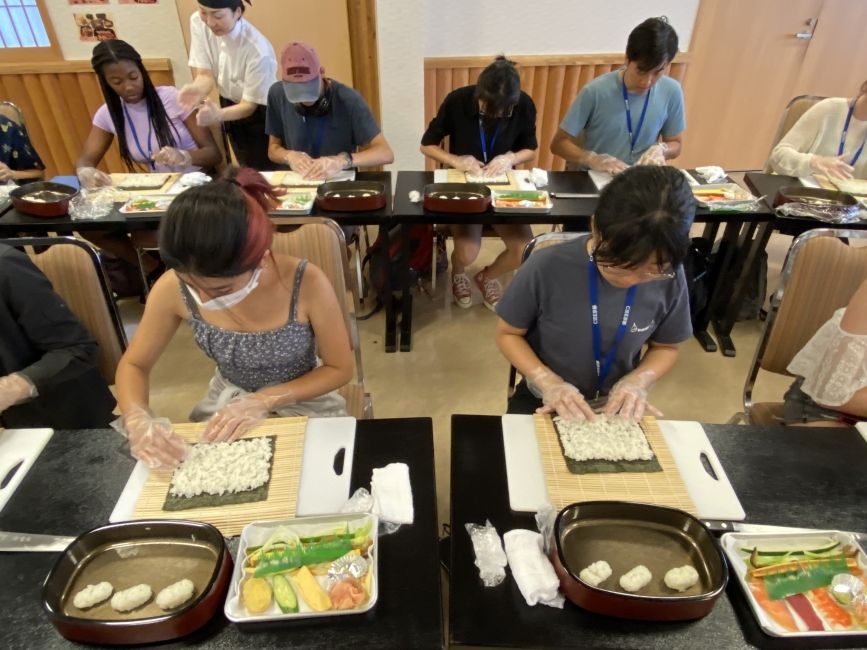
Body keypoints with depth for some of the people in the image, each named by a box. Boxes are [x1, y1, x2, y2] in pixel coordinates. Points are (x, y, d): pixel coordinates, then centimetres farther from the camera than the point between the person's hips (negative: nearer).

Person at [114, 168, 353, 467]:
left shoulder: (306, 284, -29)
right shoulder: (173, 289, -20)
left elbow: (340, 368, -14)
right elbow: (134, 365, -4)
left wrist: (265, 401, -23)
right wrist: (137, 421, -23)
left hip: (303, 404, -2)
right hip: (225, 405, 2)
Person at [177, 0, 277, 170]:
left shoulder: (257, 51, -33)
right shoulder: (197, 22, -16)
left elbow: (250, 104, -26)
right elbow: (205, 74, -13)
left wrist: (218, 115, -46)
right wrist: (197, 89, -38)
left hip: (260, 114, -5)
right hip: (230, 104, 5)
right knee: (246, 170, 19)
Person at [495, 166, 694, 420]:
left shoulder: (669, 279, -14)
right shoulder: (547, 268, -22)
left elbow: (665, 348, 3)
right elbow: (508, 334, -8)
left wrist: (638, 380, -15)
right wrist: (547, 381, -22)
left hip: (616, 407, 2)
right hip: (544, 403, -1)